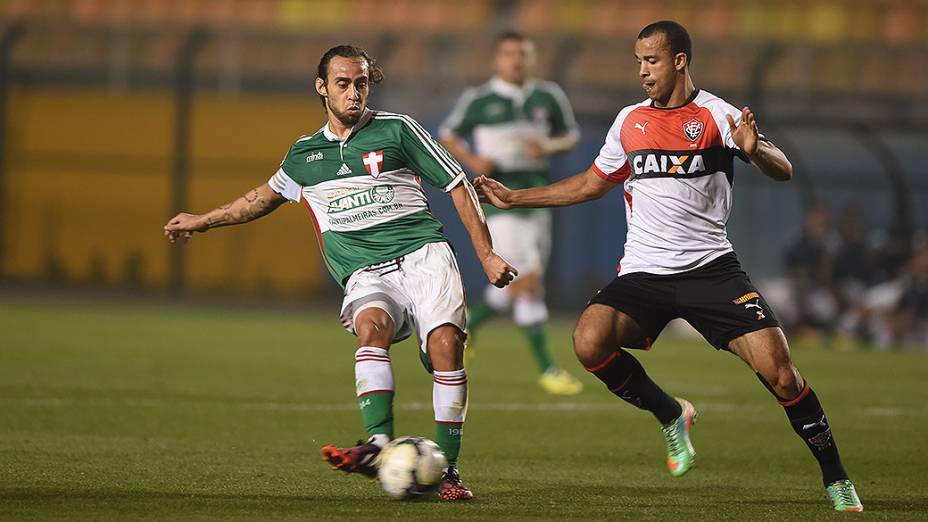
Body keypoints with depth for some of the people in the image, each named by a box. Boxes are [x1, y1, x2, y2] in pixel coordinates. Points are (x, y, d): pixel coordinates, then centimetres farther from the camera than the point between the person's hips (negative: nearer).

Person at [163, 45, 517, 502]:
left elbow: (457, 186, 11)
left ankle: (447, 469, -19)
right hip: (366, 274, 2)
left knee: (445, 341, -26)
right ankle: (378, 447, -47)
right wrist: (203, 221, 44)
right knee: (370, 326, -33)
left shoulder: (396, 130, 8)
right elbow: (267, 195, 39)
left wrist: (486, 254, 5)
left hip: (421, 253, -2)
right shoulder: (304, 155, 18)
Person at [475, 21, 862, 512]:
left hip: (710, 267, -3)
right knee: (589, 342, -23)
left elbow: (783, 171, -10)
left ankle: (835, 478, 1)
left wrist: (754, 149, -33)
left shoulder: (716, 115, -1)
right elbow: (591, 184, 26)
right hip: (643, 272, 4)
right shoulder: (629, 121, 12)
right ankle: (671, 415, 2)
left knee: (778, 368, -17)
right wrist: (514, 198, 24)